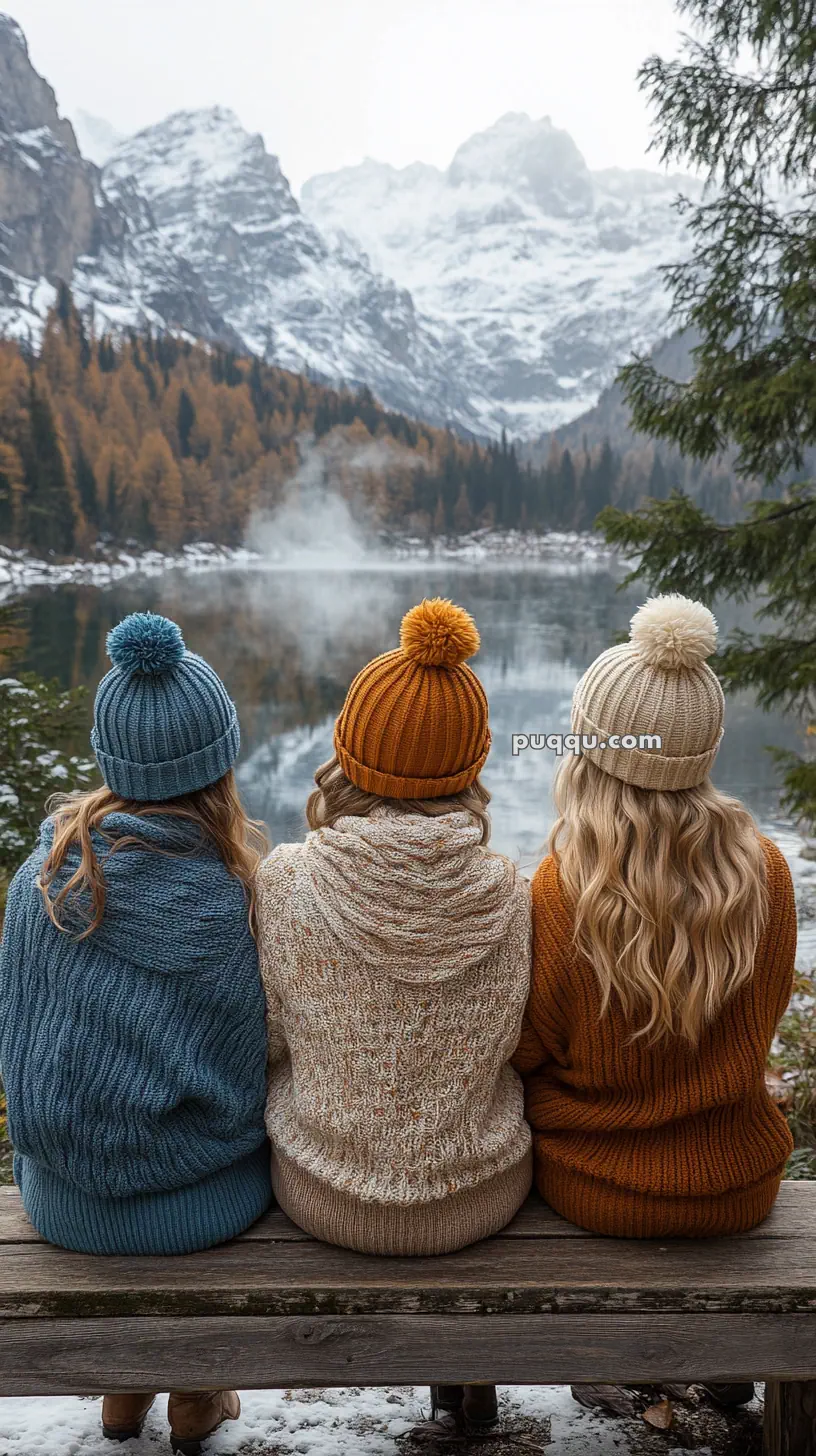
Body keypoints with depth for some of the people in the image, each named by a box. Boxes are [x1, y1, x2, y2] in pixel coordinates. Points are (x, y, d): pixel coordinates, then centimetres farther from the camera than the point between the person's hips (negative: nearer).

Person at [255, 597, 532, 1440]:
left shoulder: (287, 885, -23)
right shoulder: (507, 896, -20)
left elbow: (268, 1041, -8)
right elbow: (505, 1043, -5)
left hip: (323, 1194, 0)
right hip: (482, 1197, 1)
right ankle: (468, 1379, 45)